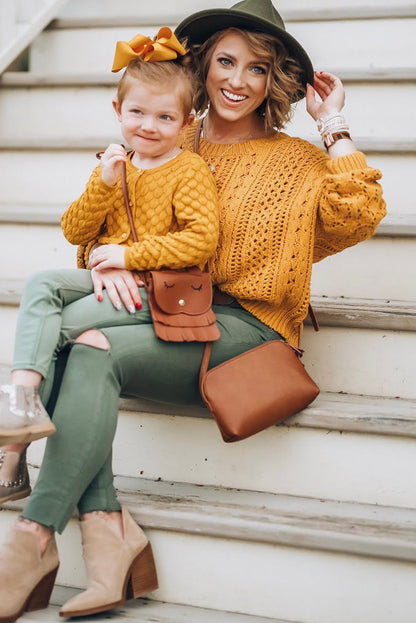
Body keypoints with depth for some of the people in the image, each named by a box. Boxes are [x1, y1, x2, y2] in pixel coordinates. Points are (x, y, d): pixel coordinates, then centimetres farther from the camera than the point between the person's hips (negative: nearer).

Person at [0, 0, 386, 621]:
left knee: (96, 351, -30)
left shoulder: (295, 160, 10)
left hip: (243, 324, -4)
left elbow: (357, 216, -8)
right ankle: (103, 523, -34)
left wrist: (333, 126, -1)